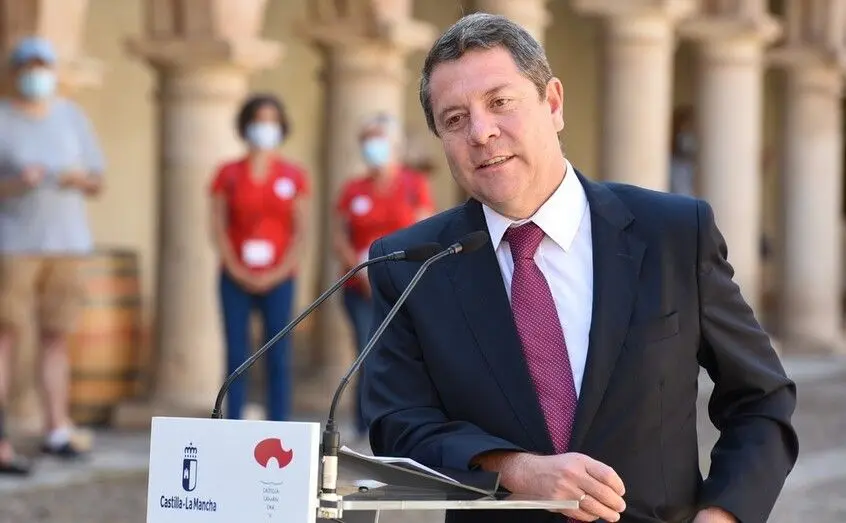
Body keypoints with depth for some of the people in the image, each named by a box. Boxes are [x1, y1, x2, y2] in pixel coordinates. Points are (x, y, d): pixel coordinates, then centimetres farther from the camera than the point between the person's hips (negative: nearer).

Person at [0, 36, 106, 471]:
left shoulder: (72, 118, 10)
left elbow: (96, 183, 13)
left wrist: (80, 178, -9)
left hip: (65, 240, 4)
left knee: (56, 336, 5)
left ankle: (57, 430, 10)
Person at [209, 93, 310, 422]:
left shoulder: (294, 176, 6)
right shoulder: (228, 174, 6)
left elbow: (301, 232, 2)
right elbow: (218, 228, 2)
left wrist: (278, 273, -9)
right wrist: (237, 272, -8)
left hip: (278, 280, 0)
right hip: (236, 280, 0)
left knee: (278, 358, -2)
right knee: (236, 356, 0)